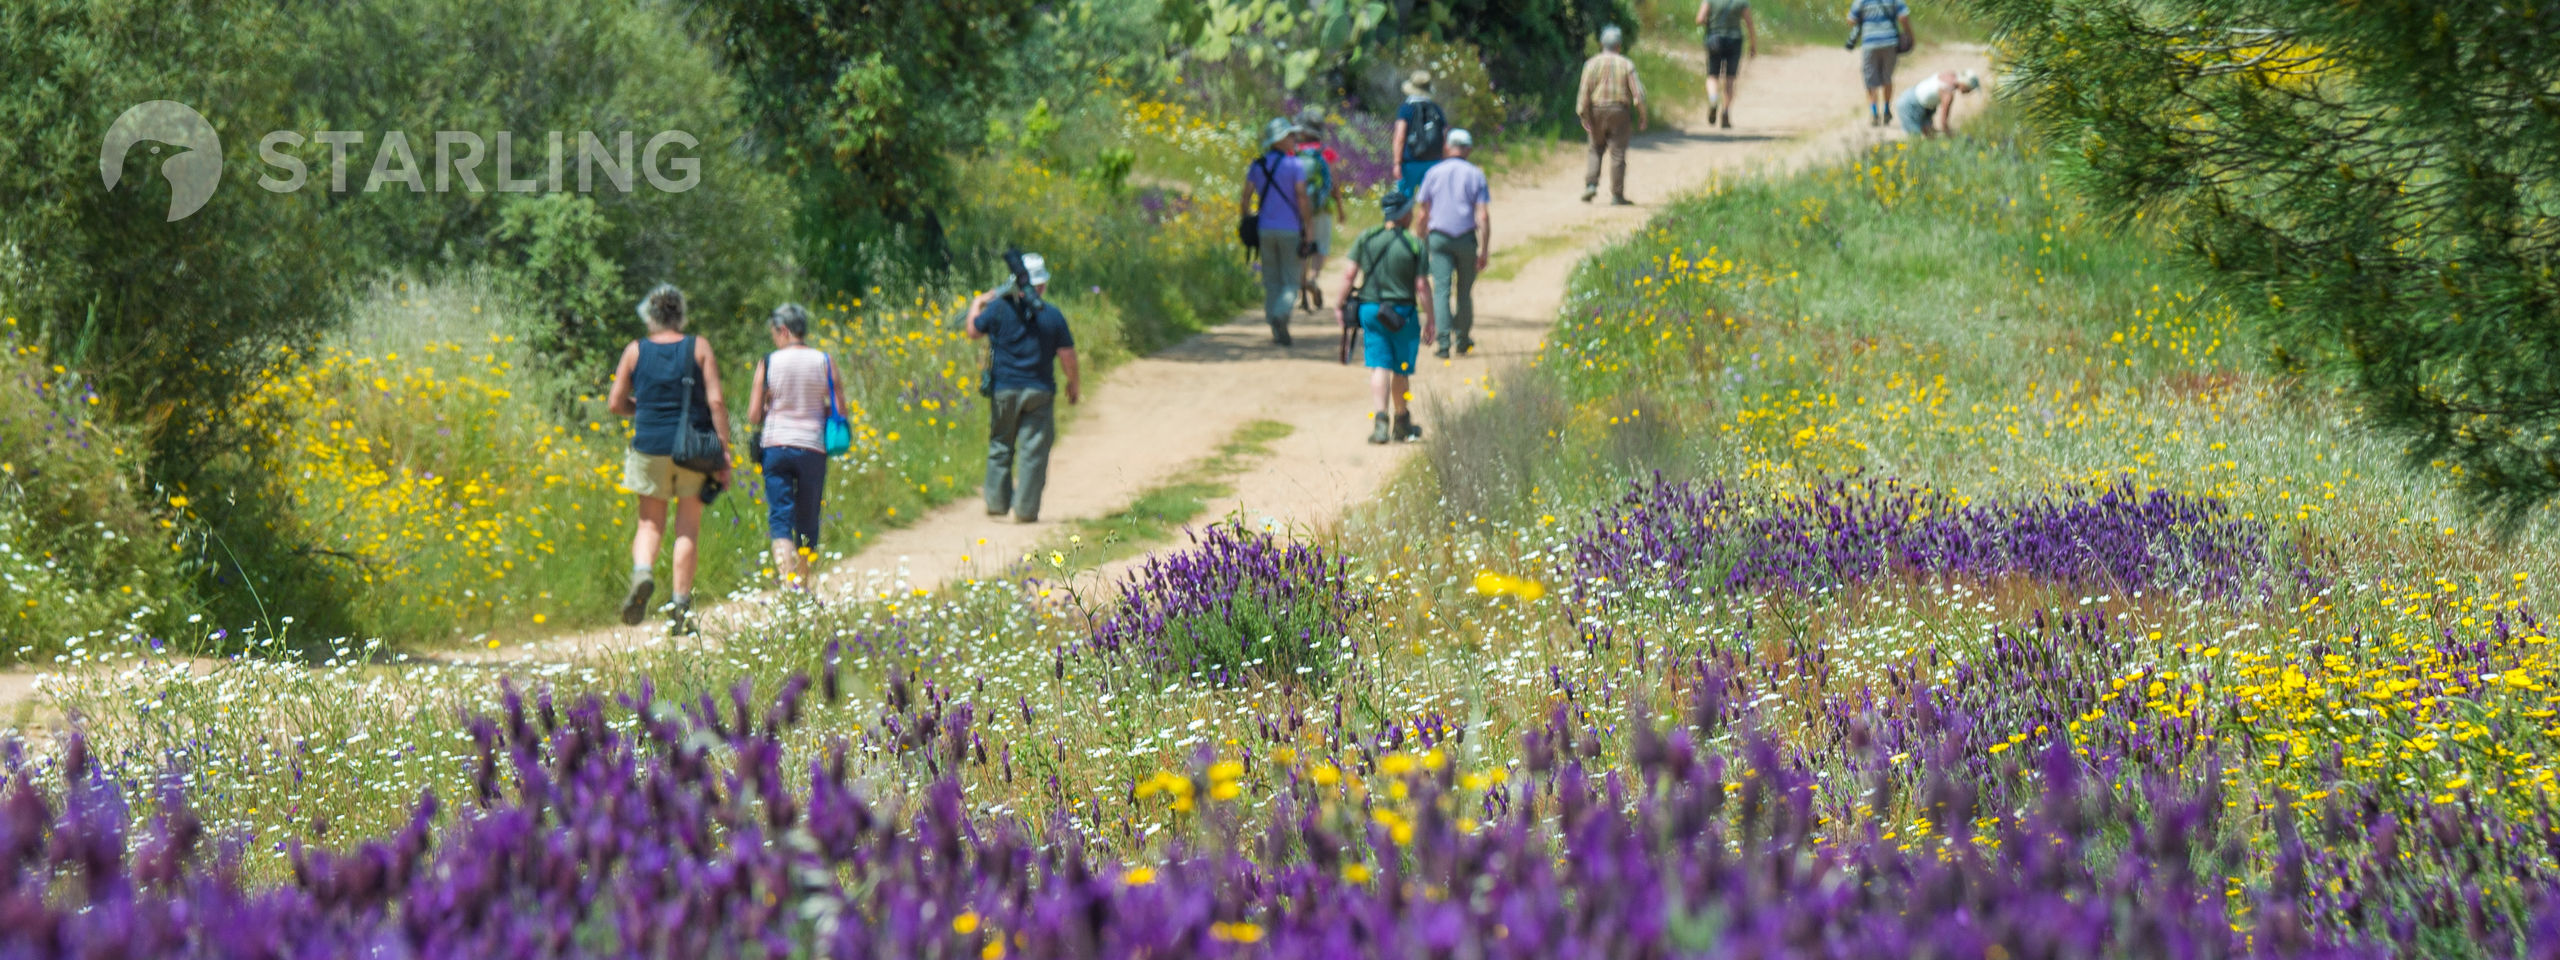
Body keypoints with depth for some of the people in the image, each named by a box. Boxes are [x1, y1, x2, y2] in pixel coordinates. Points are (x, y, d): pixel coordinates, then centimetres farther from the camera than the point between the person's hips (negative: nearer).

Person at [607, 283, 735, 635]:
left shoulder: (635, 351, 2)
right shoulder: (699, 348, -1)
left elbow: (616, 402, 4)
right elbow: (716, 402, -6)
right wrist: (724, 454, -4)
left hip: (650, 446, 1)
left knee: (650, 523, 12)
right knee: (687, 527, 6)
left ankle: (642, 573, -18)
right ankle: (680, 606, 4)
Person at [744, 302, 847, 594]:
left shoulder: (768, 363, -3)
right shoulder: (825, 361, -1)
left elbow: (753, 415, -2)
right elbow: (839, 409, 0)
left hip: (775, 447, -1)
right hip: (813, 447, 1)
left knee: (780, 517, -2)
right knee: (807, 522, 14)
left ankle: (788, 583, -20)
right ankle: (803, 585, 23)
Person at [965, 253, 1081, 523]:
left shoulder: (1000, 308, -6)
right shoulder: (1053, 315, -4)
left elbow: (974, 331, 8)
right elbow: (1067, 356, -2)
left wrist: (977, 305, 25)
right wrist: (1075, 383, 15)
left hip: (1003, 389, 1)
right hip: (1039, 390, -1)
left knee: (1000, 446, 15)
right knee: (1033, 451, 2)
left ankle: (997, 502, 14)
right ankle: (1026, 509, -1)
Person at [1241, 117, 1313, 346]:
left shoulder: (1257, 165, 6)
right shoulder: (1295, 165, -7)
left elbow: (1247, 196, 3)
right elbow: (1302, 196, -11)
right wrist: (1307, 228, -7)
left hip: (1265, 228, 4)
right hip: (1290, 229, -4)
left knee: (1271, 280, 11)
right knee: (1290, 280, 2)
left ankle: (1277, 330, 8)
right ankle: (1281, 314, -25)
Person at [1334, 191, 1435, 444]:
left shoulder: (1366, 238, 0)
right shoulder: (1415, 245, -8)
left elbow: (1350, 275, -1)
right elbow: (1422, 286, -8)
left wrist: (1340, 304, 9)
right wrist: (1429, 319, 0)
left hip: (1370, 309, 2)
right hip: (1402, 312, -2)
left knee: (1379, 366, -1)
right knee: (1401, 370, 12)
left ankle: (1381, 419, -18)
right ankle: (1401, 422, 25)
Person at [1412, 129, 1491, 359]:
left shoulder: (1433, 173, 3)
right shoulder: (1476, 175, 1)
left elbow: (1422, 214, 4)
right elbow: (1483, 216, -5)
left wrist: (1419, 242, 15)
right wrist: (1485, 250, -4)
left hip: (1439, 237, 0)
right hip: (1466, 237, 0)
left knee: (1441, 288, -5)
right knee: (1464, 290, 14)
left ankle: (1443, 340, -20)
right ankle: (1463, 338, 24)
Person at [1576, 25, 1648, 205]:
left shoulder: (1592, 64, -1)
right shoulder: (1626, 64, -2)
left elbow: (1585, 91, -7)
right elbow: (1637, 92, -5)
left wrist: (1583, 116, -6)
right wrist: (1642, 117, 1)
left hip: (1597, 110, 1)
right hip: (1619, 112, -1)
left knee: (1596, 150, 16)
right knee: (1617, 154, 1)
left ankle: (1591, 184, 0)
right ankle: (1616, 195, 1)